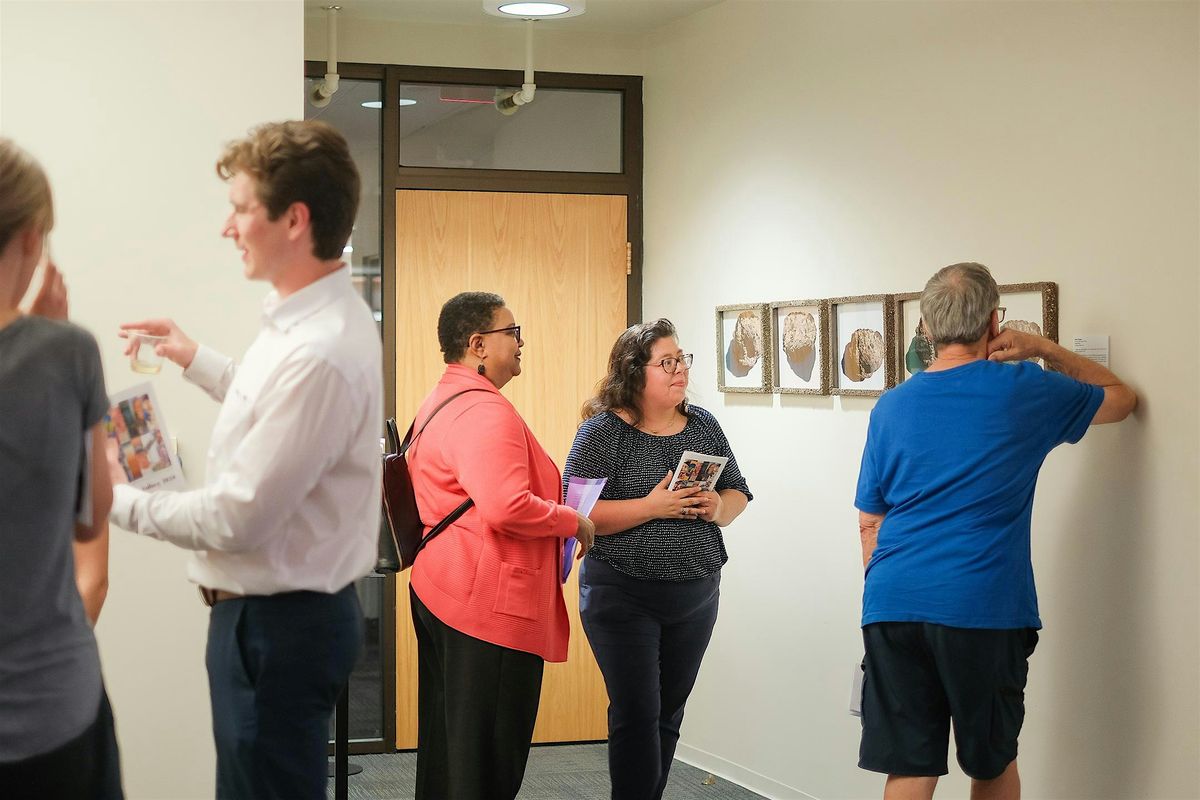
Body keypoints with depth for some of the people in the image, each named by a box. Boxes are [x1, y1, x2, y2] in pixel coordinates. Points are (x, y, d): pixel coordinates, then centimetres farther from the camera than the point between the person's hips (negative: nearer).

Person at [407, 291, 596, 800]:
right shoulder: (485, 410, -18)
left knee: (446, 749, 17)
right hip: (491, 605, -11)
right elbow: (506, 507, -30)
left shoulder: (438, 402, 16)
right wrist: (575, 522, -15)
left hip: (438, 595, 11)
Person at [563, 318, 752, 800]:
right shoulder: (603, 431, -9)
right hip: (624, 595, -5)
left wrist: (718, 508, -11)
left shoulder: (704, 425, 6)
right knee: (637, 715, -6)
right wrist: (651, 508, -24)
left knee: (669, 714, 12)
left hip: (696, 595, 5)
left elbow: (738, 494, 12)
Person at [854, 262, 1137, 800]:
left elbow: (870, 522, 13)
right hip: (984, 609, -2)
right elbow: (1121, 399, 18)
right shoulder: (1024, 392, 0)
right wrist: (1045, 349, 18)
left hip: (891, 608, 2)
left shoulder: (891, 407, 8)